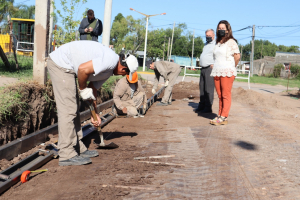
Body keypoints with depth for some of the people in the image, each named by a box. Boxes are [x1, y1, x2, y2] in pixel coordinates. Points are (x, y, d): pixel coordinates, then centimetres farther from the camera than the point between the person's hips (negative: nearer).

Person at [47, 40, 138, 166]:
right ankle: (67, 155, -5)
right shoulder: (111, 60, -17)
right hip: (60, 63, -11)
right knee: (68, 110, -10)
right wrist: (83, 89, -10)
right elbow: (83, 69, -27)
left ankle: (78, 149, 24)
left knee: (74, 110, 14)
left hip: (65, 67, 11)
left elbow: (93, 89, 21)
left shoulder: (108, 71, 14)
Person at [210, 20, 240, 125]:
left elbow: (237, 56, -8)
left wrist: (232, 67, 2)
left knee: (226, 95, -5)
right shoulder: (218, 43, 18)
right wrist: (215, 67, 15)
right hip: (217, 72, 7)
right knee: (220, 95, 8)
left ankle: (224, 117, -6)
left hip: (227, 72, -7)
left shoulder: (231, 42, -4)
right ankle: (220, 115, 12)